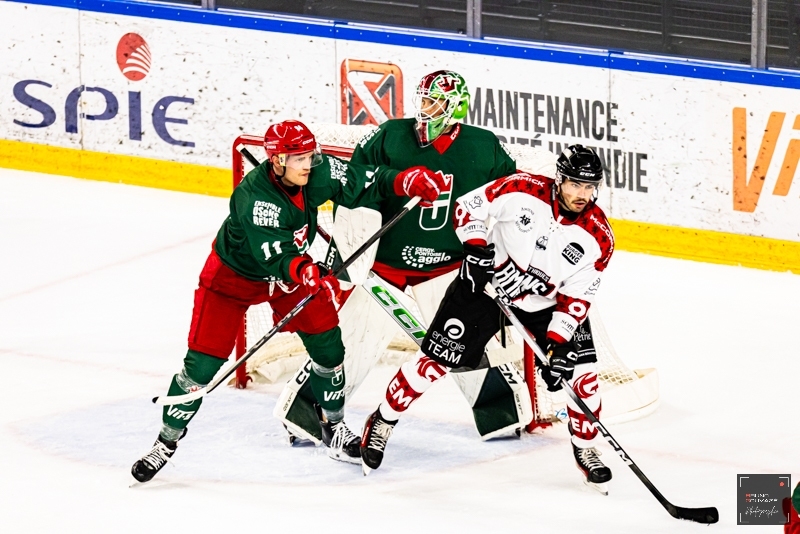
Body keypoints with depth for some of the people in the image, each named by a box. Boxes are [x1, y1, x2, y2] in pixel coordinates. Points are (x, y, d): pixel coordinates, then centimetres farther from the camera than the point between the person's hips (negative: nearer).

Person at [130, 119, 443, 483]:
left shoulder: (318, 174, -18)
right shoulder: (253, 197, -37)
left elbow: (360, 183, -5)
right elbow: (273, 258, -42)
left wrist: (404, 180, -23)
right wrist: (305, 273, -60)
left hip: (294, 266, 6)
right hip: (234, 275, -6)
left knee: (327, 343, 1)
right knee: (203, 361, -9)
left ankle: (334, 428, 22)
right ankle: (167, 442, 5)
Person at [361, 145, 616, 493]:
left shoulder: (598, 237, -17)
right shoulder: (523, 190, -22)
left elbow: (577, 297, -14)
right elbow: (468, 205, -9)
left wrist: (559, 344, -23)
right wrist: (475, 248, -21)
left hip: (547, 302, 2)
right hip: (486, 283, -2)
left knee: (582, 373, -8)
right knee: (437, 362, -4)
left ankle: (584, 448, 15)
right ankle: (382, 422, 14)